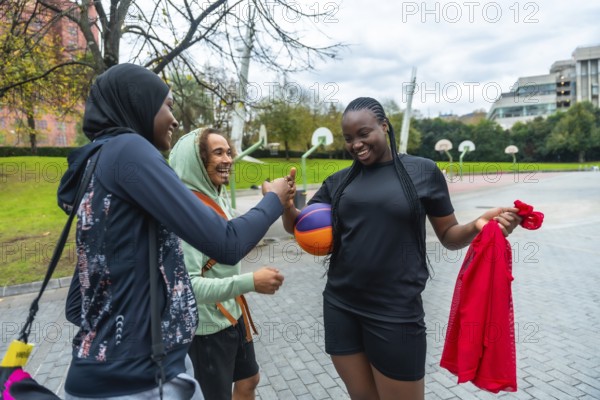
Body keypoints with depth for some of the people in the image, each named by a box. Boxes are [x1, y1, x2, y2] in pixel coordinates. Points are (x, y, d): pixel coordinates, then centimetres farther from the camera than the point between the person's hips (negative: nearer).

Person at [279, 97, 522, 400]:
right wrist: (285, 203, -14)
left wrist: (477, 226, -18)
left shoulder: (423, 172, -3)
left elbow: (449, 235, 2)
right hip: (340, 307, 4)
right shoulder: (338, 182, 5)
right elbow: (298, 226, 6)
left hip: (395, 311, -3)